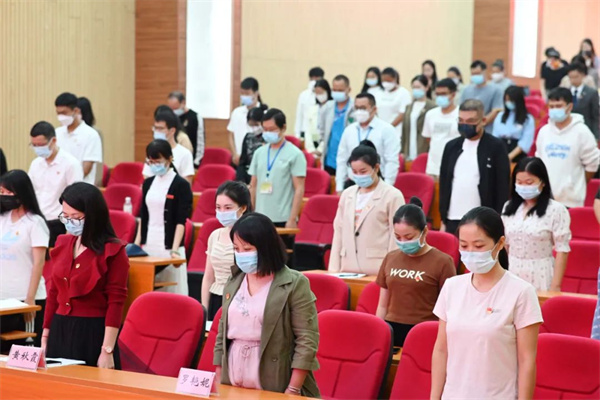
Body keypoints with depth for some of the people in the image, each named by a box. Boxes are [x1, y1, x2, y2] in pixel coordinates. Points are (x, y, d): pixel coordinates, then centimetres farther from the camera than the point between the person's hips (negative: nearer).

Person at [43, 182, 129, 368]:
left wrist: (107, 350, -15)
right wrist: (45, 336, 13)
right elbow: (53, 292, 14)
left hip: (94, 333, -6)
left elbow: (116, 302, -12)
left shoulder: (113, 251, -10)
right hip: (59, 331, 6)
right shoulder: (62, 244, 7)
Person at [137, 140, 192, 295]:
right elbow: (143, 217, 16)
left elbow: (181, 221, -11)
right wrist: (137, 244, 11)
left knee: (172, 292, -5)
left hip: (168, 246, -6)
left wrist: (175, 249, -19)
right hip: (148, 246, 6)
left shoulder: (181, 185, -6)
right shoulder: (148, 183, 11)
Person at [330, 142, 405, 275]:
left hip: (378, 271, -5)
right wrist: (334, 268, 9)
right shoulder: (347, 194, 13)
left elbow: (397, 237, -5)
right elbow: (339, 231, 15)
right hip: (348, 269, 5)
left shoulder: (393, 196, -3)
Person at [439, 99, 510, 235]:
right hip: (453, 221, 4)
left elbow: (503, 187, -3)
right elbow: (444, 184, 15)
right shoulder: (452, 147, 12)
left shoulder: (496, 147, -2)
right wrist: (443, 221, 12)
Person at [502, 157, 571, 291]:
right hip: (512, 274, 4)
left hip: (540, 276, -4)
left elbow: (562, 250, -9)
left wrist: (555, 285, -12)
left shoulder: (556, 210, -8)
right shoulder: (509, 208, 8)